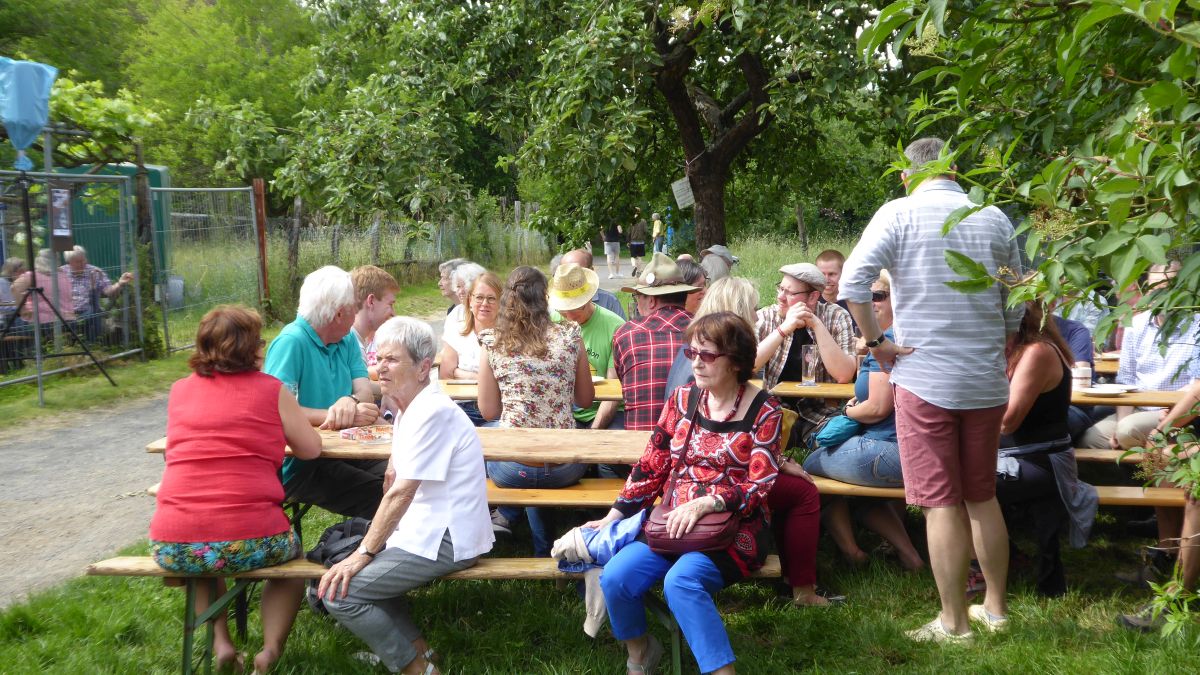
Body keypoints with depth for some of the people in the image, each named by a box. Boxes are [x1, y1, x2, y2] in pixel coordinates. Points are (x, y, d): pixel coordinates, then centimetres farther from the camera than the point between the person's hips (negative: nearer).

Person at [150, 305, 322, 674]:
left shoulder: (180, 390, 12)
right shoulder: (271, 389, 1)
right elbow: (311, 449, 7)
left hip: (170, 546, 3)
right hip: (250, 542, -3)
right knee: (290, 550, 32)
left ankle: (220, 641, 21)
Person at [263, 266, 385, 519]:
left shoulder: (347, 341, 14)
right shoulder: (292, 342, -13)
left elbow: (365, 390, 3)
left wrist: (351, 401, -21)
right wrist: (339, 416, -22)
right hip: (299, 467, -7)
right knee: (378, 494, -26)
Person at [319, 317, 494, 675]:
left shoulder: (433, 411, -20)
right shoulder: (409, 408, 12)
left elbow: (401, 492, -22)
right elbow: (395, 481, 17)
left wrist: (364, 553, -18)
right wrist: (377, 535, 8)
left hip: (446, 540, -11)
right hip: (425, 527, 11)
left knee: (340, 592, -16)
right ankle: (414, 646, 19)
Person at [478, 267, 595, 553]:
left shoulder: (492, 344, -3)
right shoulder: (570, 337, -2)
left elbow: (488, 412, 4)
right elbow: (585, 400, 9)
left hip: (513, 470, 0)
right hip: (565, 469, 0)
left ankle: (506, 516, 29)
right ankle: (543, 547, 32)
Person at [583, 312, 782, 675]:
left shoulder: (763, 411, -4)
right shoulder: (682, 399, 8)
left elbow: (760, 485, -10)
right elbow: (652, 466, 11)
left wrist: (706, 503, -25)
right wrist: (613, 516, 5)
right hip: (672, 524, 5)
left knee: (681, 581, -34)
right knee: (615, 578, -19)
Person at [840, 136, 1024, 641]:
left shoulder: (899, 213, -6)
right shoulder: (994, 218, 6)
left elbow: (852, 281, -18)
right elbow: (1016, 305, 11)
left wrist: (875, 342, -8)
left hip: (924, 378, -4)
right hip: (986, 381, 4)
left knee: (942, 503, 1)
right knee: (983, 496, 17)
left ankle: (954, 623, 9)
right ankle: (995, 608, 27)